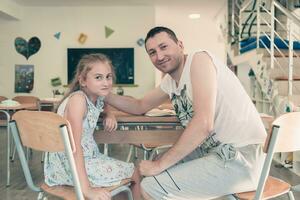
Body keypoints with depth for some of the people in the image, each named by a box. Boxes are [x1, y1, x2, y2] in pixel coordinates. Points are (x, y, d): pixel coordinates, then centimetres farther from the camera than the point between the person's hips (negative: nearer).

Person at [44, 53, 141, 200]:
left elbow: (104, 107, 26)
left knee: (131, 169, 21)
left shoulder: (98, 98, 2)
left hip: (86, 158, 8)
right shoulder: (78, 99, -22)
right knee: (135, 174, 4)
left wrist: (110, 116, 1)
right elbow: (74, 145, -29)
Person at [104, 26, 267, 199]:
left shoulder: (199, 59, -15)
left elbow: (203, 124, -26)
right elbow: (140, 106, 23)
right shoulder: (170, 82, 10)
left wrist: (160, 164, -19)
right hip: (217, 150, 8)